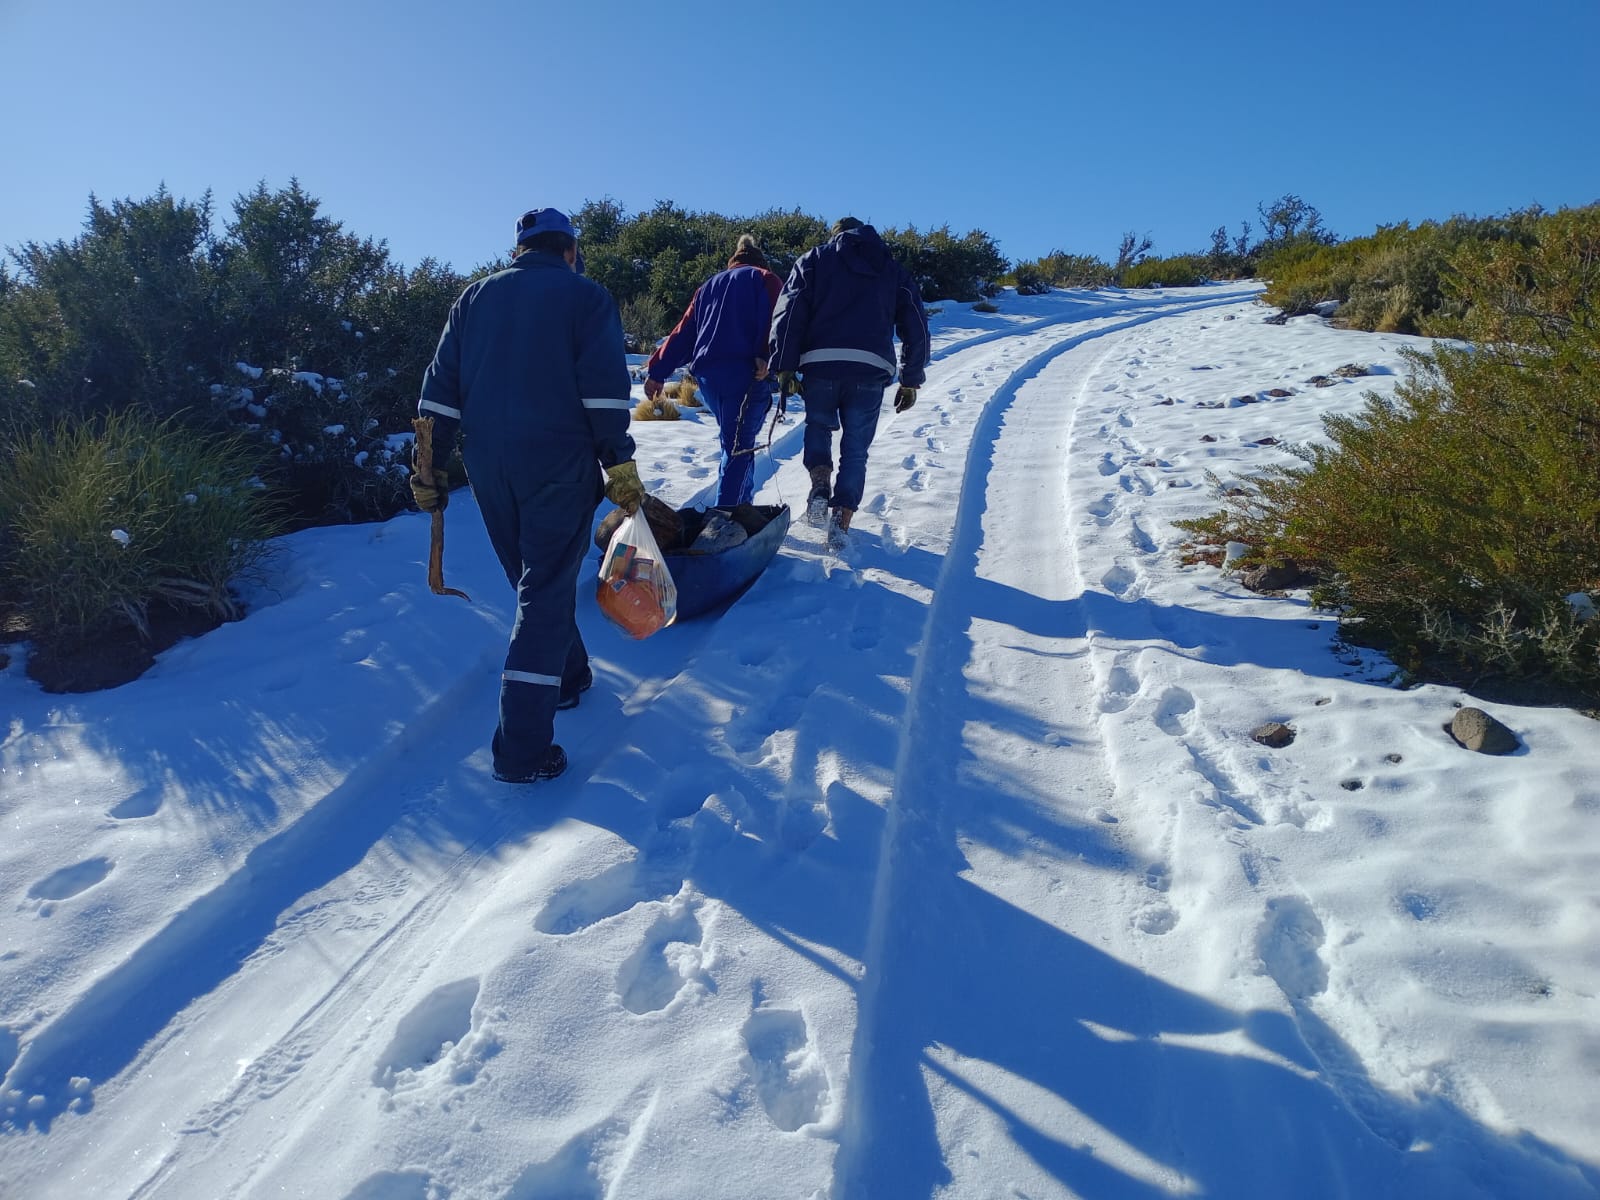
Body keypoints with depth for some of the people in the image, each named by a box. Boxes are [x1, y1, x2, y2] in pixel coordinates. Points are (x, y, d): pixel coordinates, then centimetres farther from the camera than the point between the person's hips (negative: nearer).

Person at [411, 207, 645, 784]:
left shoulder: (475, 296, 15)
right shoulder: (586, 296, 4)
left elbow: (440, 386, 9)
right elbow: (605, 389, -9)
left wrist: (432, 466, 10)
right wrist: (620, 466, -8)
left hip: (488, 465, 5)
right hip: (559, 464, -4)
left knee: (533, 578, 22)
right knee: (546, 591, -4)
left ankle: (567, 676, 39)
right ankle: (524, 748, -9)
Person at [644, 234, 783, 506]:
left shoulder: (709, 286, 27)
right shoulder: (764, 278, 13)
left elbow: (683, 332, 21)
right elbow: (773, 319, -8)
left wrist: (658, 371, 20)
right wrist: (765, 356, -20)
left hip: (706, 372, 6)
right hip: (743, 370, -5)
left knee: (733, 441, 19)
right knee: (739, 445, -8)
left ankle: (741, 506, 19)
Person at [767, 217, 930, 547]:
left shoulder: (814, 259, 16)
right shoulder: (894, 271, 22)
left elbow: (789, 313, 3)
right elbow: (916, 327, 17)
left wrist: (784, 368, 0)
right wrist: (911, 381, 19)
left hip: (820, 364, -1)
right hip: (872, 371, 1)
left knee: (818, 427, 24)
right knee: (855, 450, 10)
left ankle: (820, 483, 0)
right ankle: (841, 521, 2)